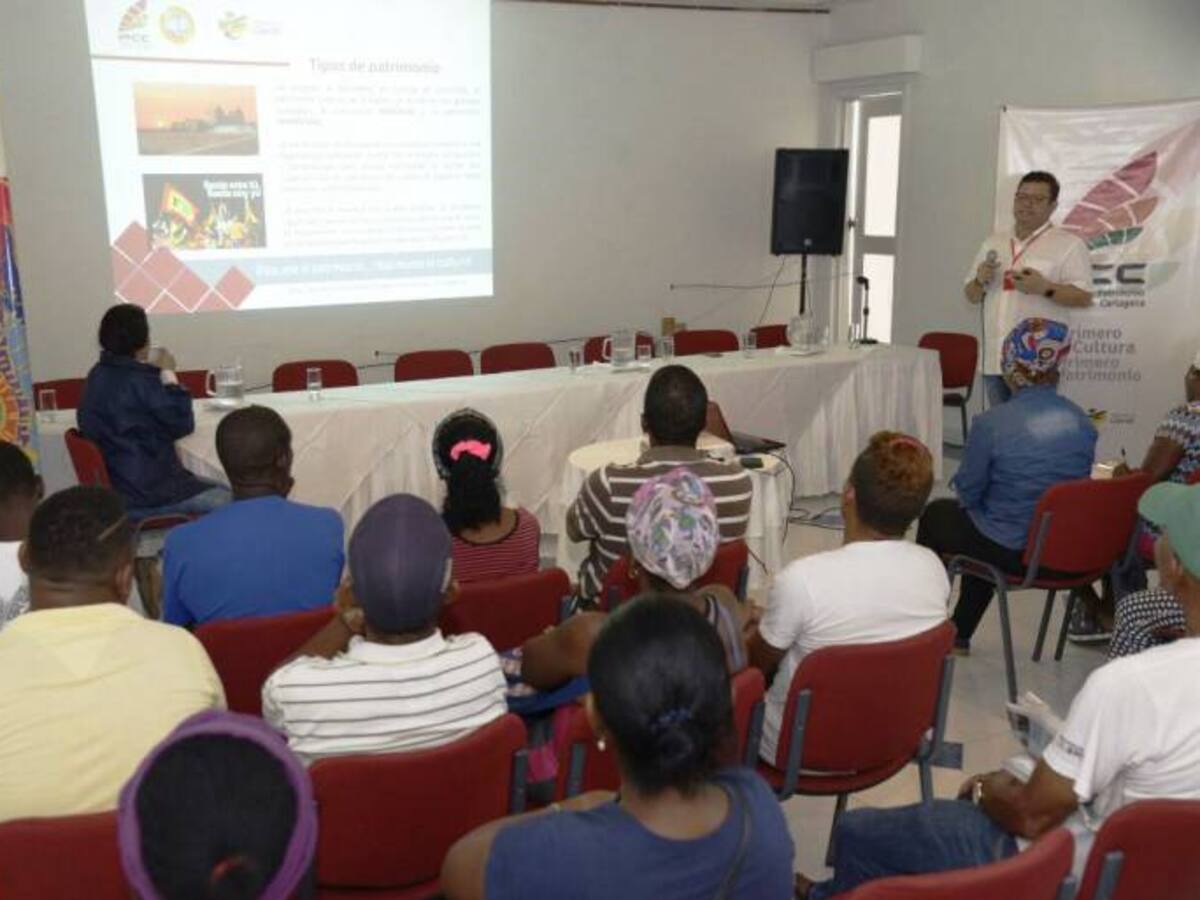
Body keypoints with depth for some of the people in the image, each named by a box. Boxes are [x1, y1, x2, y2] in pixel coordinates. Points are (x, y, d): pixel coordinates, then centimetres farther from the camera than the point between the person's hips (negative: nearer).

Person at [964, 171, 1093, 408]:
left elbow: (1083, 297, -6)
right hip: (995, 359, 5)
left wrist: (1045, 288, -21)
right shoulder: (993, 243, 18)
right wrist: (980, 281, -2)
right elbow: (971, 296, 20)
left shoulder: (1069, 244, 1)